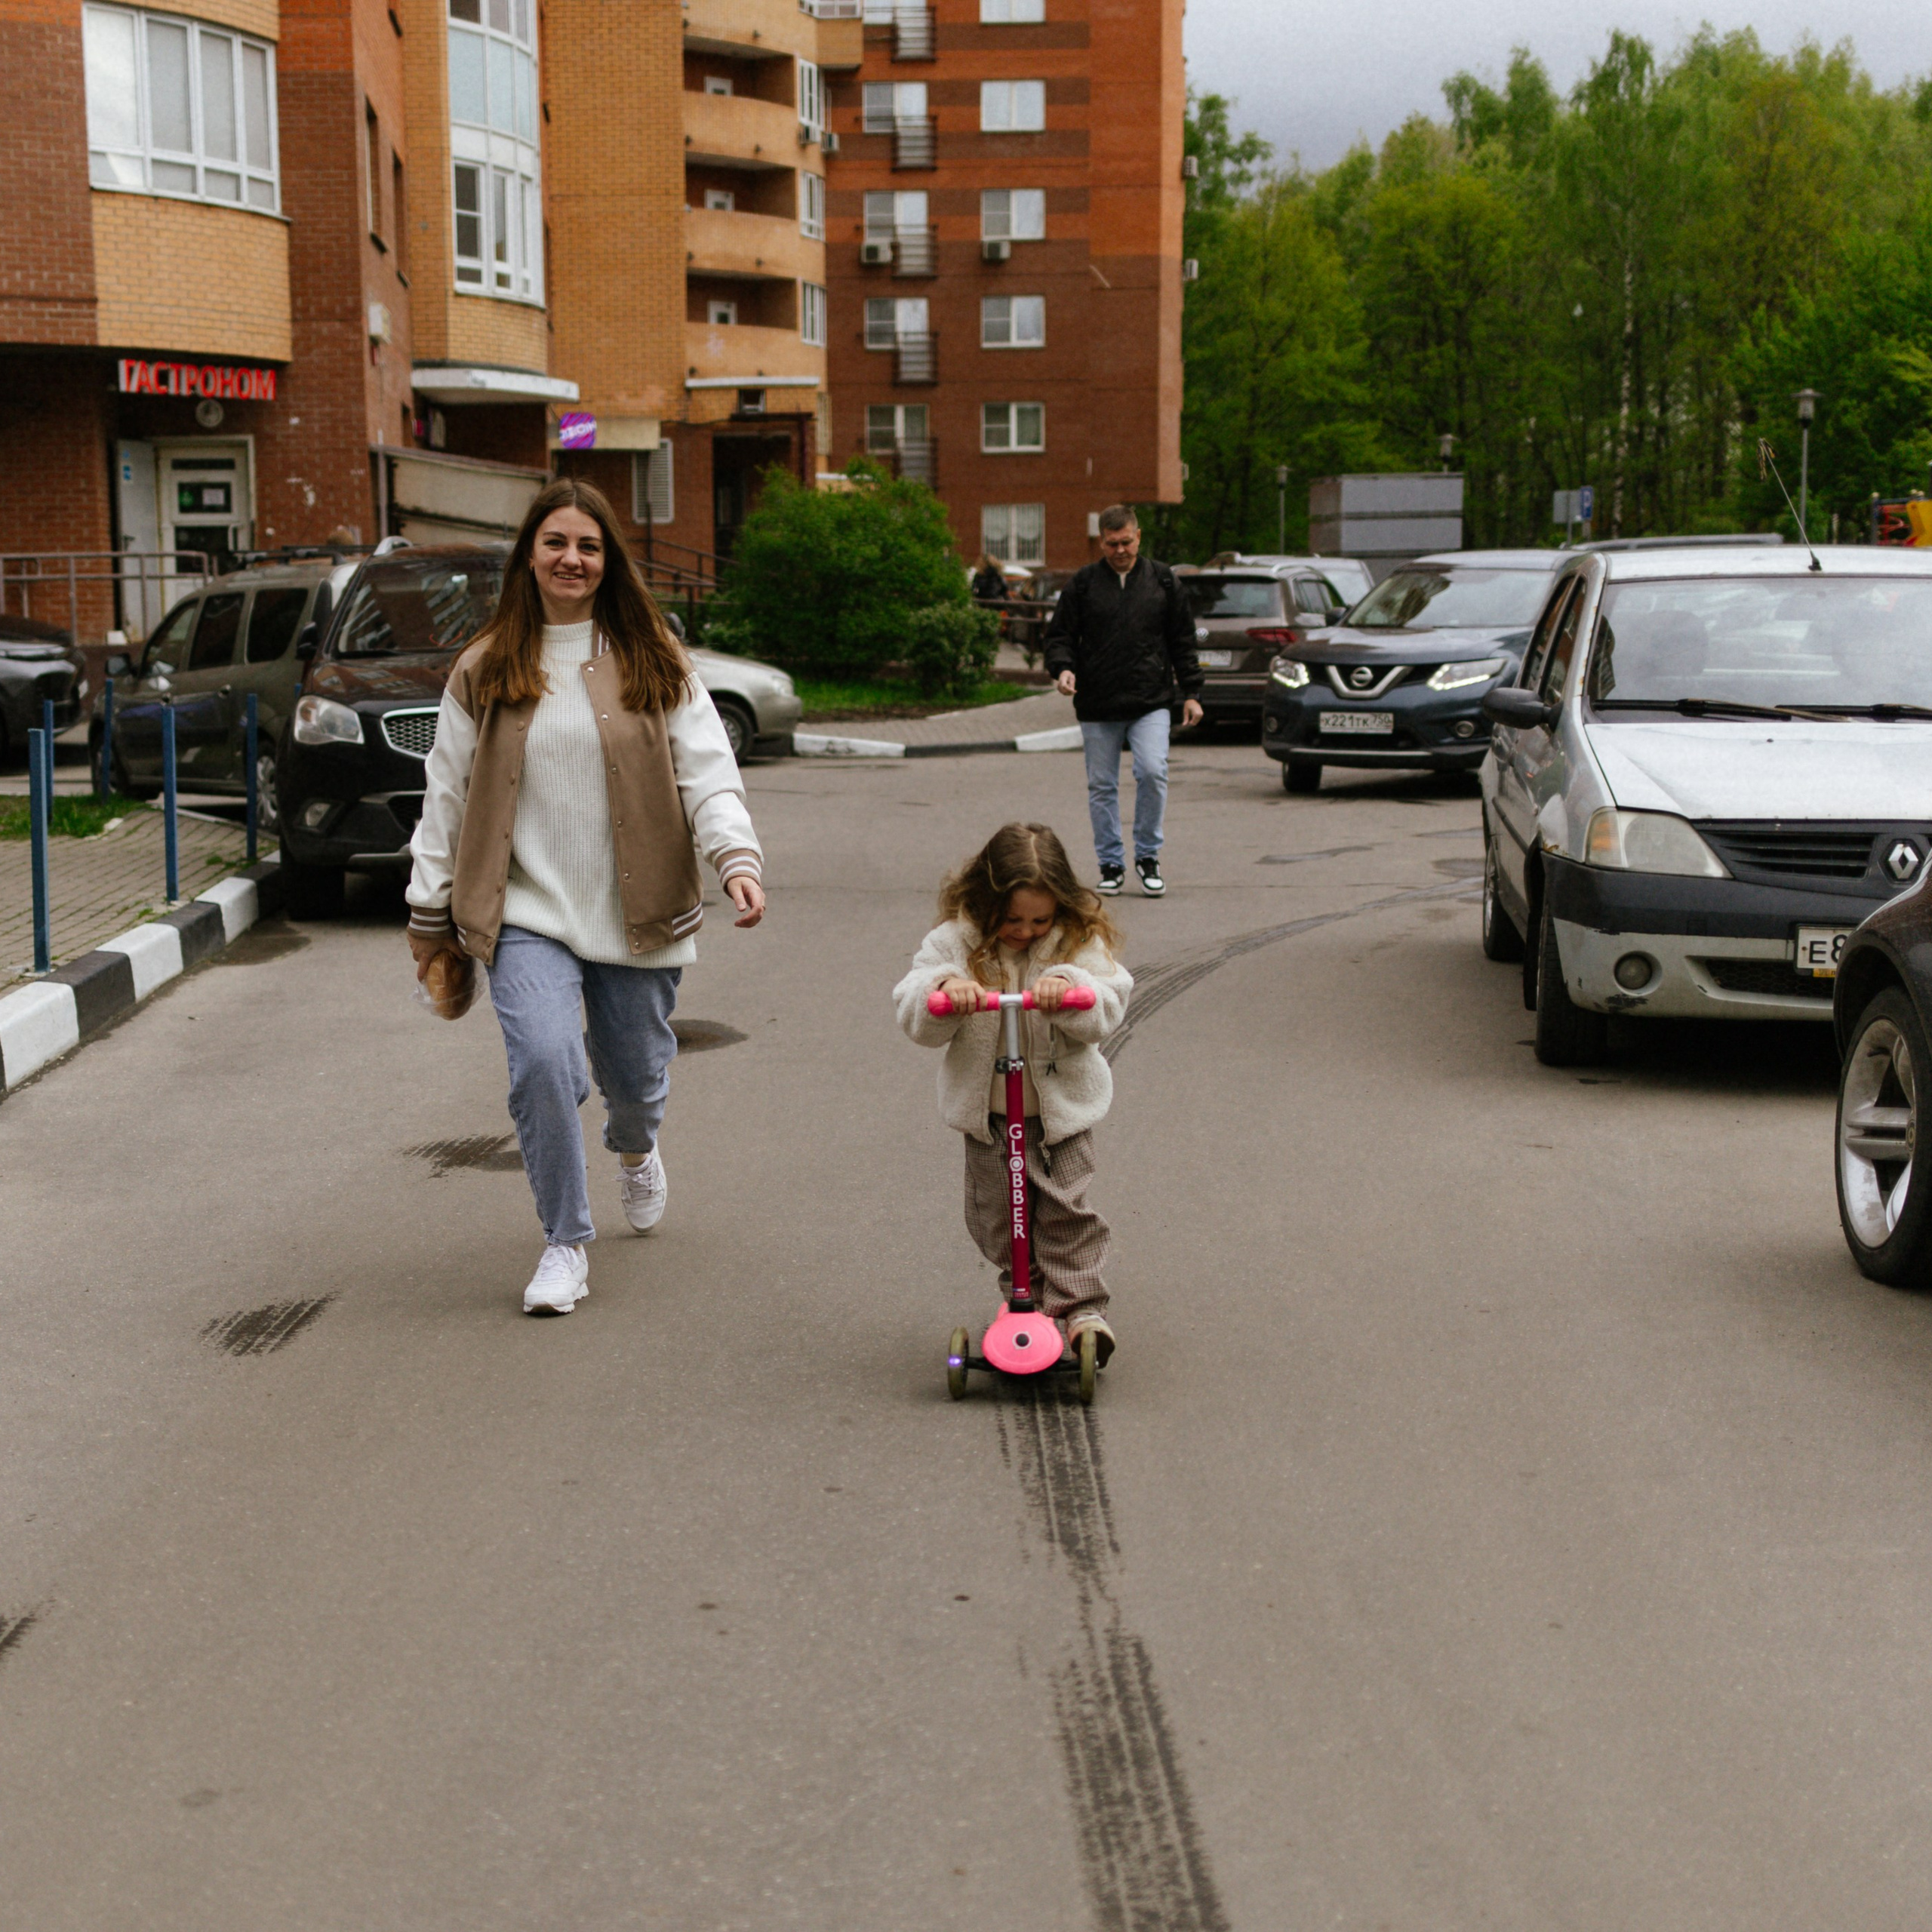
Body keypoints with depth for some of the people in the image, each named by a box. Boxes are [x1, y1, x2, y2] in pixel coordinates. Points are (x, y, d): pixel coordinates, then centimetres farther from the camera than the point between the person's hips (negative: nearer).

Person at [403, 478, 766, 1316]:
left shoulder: (652, 664, 4)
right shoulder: (485, 672, 5)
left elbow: (706, 770, -4)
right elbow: (447, 796, 8)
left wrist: (738, 857, -21)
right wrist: (430, 912, 8)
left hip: (634, 913, 1)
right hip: (527, 914, -1)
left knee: (636, 1074, 12)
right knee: (544, 1063, -20)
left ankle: (635, 1151, 51)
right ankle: (566, 1245, -3)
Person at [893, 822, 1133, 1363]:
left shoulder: (1078, 943, -8)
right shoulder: (955, 942, -8)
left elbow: (1106, 1009, -17)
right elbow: (914, 1015, -13)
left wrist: (1068, 988, -38)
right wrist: (943, 988, -35)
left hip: (1062, 1105, -1)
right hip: (985, 1109, 2)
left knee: (1066, 1207, -7)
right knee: (995, 1212, 8)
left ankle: (1081, 1306, 0)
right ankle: (1021, 1294, 28)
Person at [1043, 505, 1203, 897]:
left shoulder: (1163, 581, 8)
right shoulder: (1083, 584, 5)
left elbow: (1183, 642, 12)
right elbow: (1060, 634, 7)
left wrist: (1190, 693, 8)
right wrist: (1062, 667, -14)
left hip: (1151, 703, -1)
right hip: (1097, 707, 1)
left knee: (1152, 772, -16)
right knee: (1102, 786, 5)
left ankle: (1148, 856, 0)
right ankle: (1110, 864, 17)